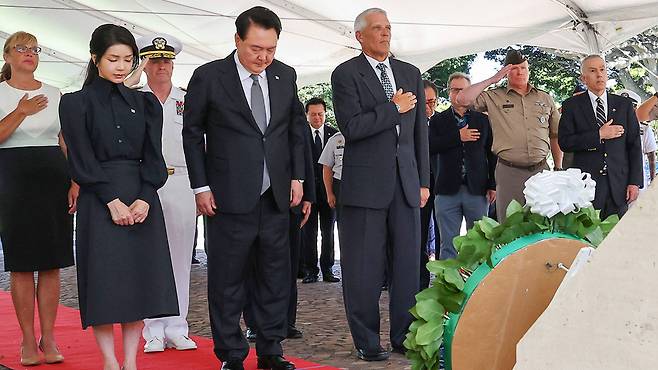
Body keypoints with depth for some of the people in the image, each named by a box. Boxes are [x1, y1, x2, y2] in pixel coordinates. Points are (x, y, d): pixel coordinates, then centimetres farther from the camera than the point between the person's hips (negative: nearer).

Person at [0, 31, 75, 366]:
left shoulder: (55, 95, 13)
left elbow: (67, 144, 12)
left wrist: (75, 183, 2)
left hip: (54, 180, 3)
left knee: (51, 263, 2)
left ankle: (48, 339, 8)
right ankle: (28, 341, 6)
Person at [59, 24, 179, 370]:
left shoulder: (144, 102, 11)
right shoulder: (76, 103, 2)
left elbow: (153, 156, 5)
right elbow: (82, 160, -5)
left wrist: (144, 199, -10)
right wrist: (112, 201, -13)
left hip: (143, 201, 3)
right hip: (98, 202, -3)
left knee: (139, 279, 3)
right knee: (104, 279, -3)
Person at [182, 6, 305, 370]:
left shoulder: (286, 76, 7)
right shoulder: (208, 77, -5)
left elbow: (297, 127, 16)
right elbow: (192, 133, 0)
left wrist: (297, 176, 9)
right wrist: (201, 186, -5)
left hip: (275, 196, 4)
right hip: (229, 197, -4)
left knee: (275, 276, 8)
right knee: (228, 279, 3)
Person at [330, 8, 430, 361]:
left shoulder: (410, 73, 14)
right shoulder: (345, 74, -2)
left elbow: (420, 131, 15)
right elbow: (352, 127, -14)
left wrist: (424, 181, 12)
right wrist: (394, 108, -9)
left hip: (406, 182, 5)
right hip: (366, 183, -4)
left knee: (408, 263, 7)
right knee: (364, 267, 1)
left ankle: (404, 335, 18)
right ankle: (366, 341, 11)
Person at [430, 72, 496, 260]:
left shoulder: (483, 120, 11)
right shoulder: (438, 120, 8)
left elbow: (492, 154, 8)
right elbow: (430, 147, -8)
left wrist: (493, 185, 2)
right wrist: (458, 137, -13)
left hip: (477, 189, 1)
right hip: (448, 191, 0)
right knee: (448, 244, 2)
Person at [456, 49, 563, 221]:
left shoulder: (545, 98, 15)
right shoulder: (494, 97, 6)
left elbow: (555, 136, 18)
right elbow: (462, 99, -7)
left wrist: (558, 169, 13)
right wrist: (492, 80, -2)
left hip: (540, 169, 3)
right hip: (509, 172, -2)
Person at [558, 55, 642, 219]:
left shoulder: (624, 104, 10)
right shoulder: (572, 105, 5)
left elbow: (634, 145, 8)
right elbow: (564, 142, -5)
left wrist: (635, 182, 0)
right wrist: (599, 135, -12)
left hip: (619, 183, 2)